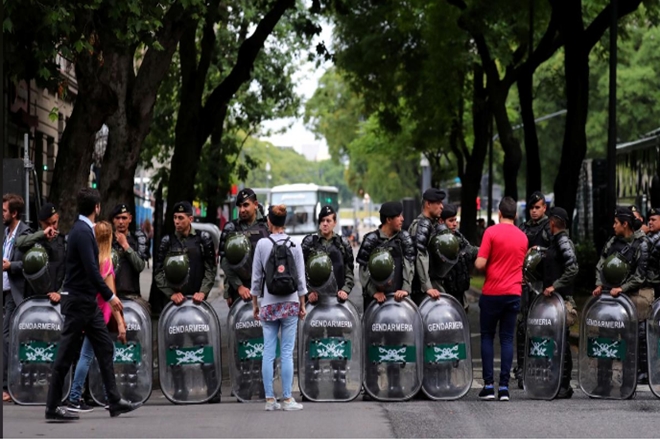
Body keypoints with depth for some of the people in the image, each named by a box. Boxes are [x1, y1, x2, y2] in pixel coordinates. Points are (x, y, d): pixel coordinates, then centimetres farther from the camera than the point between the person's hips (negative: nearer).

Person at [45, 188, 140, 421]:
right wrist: (110, 296, -17)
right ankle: (53, 407, 2)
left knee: (105, 348, 10)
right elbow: (92, 270, -23)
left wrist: (106, 295, 21)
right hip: (78, 301, -10)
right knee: (67, 354, -4)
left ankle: (115, 401, 13)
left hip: (87, 302, 10)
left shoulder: (83, 229, 12)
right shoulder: (82, 232, -18)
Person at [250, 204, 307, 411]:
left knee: (268, 352, 3)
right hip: (290, 302, 0)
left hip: (269, 303, 0)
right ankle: (287, 399, 1)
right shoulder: (294, 245, -1)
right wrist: (302, 305, 11)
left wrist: (255, 304, 10)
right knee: (287, 352, 1)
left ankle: (270, 399, 4)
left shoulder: (262, 244, -4)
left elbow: (256, 276, 0)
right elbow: (301, 278, 1)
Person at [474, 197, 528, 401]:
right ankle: (504, 387, -1)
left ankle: (488, 385, 2)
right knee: (507, 338, 5)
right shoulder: (523, 237, 8)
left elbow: (480, 264, -12)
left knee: (487, 336, 8)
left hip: (492, 292, -3)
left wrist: (488, 267, 8)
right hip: (514, 293, 3)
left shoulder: (491, 232, -8)